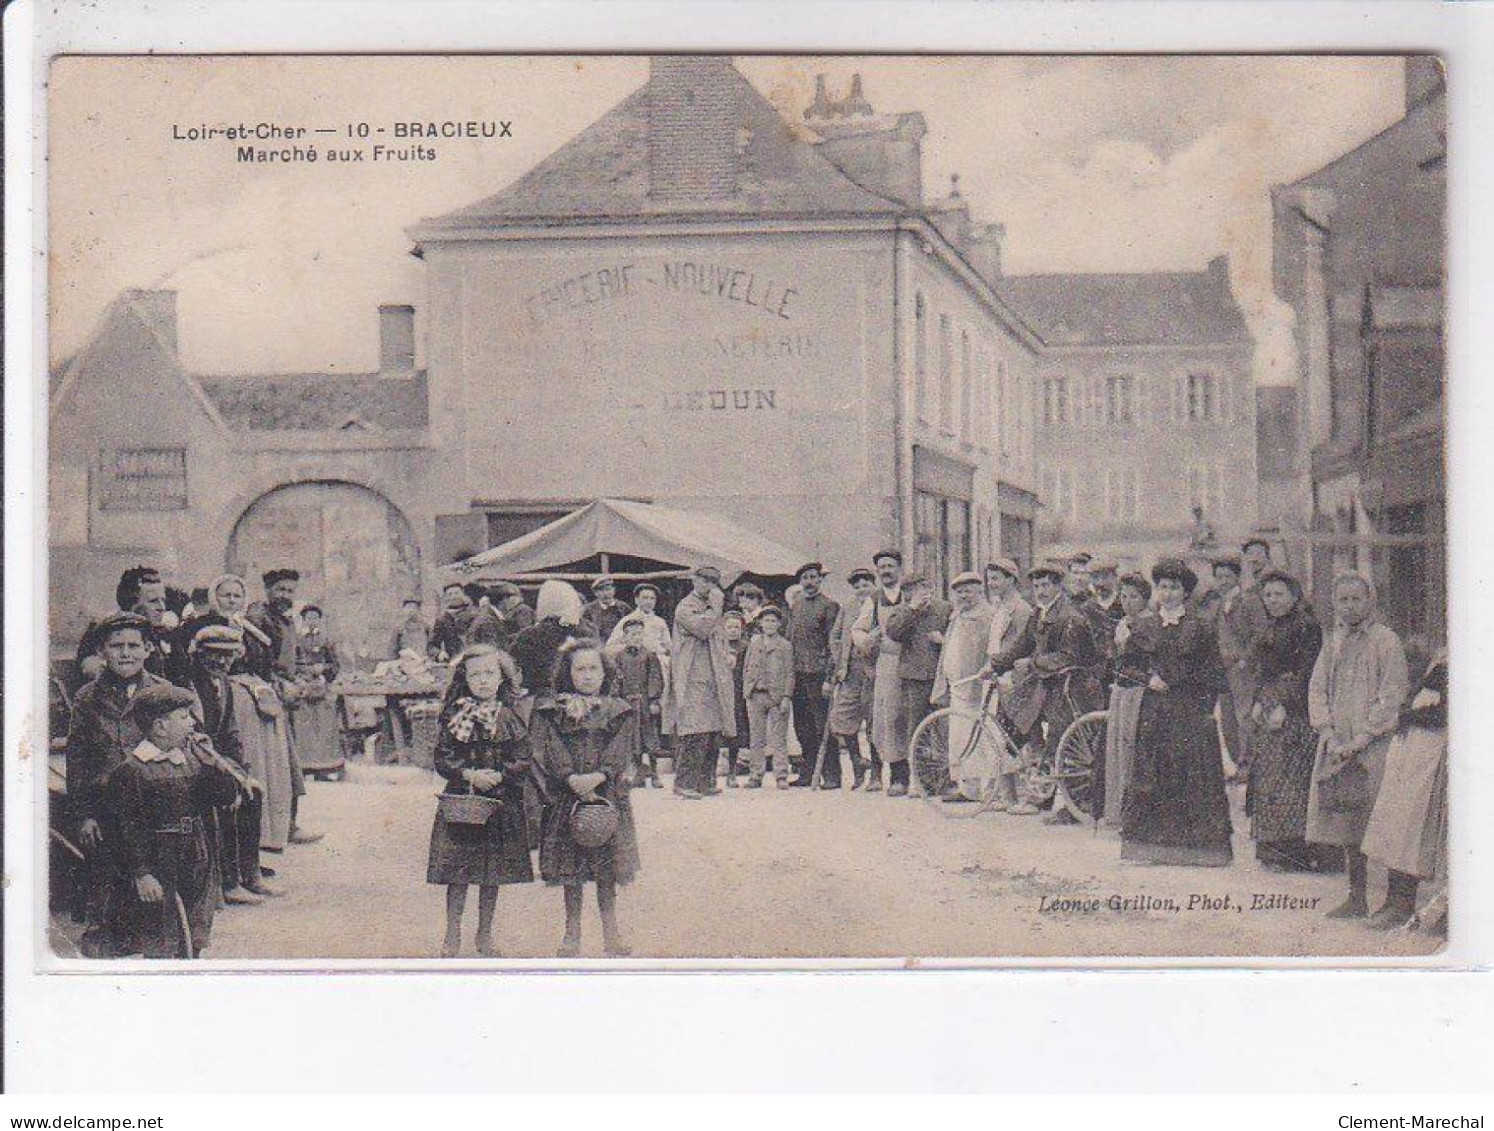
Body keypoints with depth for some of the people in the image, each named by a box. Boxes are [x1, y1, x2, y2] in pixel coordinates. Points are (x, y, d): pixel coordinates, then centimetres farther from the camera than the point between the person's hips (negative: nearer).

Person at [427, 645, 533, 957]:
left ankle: (485, 934, 20)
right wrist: (469, 775, -18)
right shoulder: (454, 717, -1)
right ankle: (452, 935, 10)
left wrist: (498, 775, -16)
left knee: (493, 875, 8)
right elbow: (442, 759, -3)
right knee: (457, 873, -1)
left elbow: (523, 761, -1)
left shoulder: (509, 718, 2)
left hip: (501, 801, 1)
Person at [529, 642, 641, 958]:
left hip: (607, 794, 1)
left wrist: (599, 775, -19)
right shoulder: (551, 710, 2)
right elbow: (549, 751, -6)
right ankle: (572, 932, 16)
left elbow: (620, 751, -3)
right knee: (569, 868, 5)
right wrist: (571, 778, -20)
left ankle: (610, 931, 15)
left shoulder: (617, 711, 5)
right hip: (566, 798, -1)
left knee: (607, 868, 5)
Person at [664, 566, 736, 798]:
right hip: (693, 681, -9)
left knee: (713, 735, 7)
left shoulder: (710, 608, 24)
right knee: (695, 734, -15)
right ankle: (684, 783, -14)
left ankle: (705, 782, 13)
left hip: (713, 680, 9)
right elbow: (701, 628, -21)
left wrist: (726, 661, 20)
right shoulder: (686, 607, -4)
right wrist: (715, 608, -10)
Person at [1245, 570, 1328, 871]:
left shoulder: (1307, 626, -8)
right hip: (1267, 710, 8)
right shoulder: (1268, 629, 17)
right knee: (1265, 777, 7)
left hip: (1294, 713, -8)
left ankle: (1296, 850, -6)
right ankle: (1273, 849, 11)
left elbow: (1305, 673, -14)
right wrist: (1258, 703, 6)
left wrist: (1285, 707, -18)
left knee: (1289, 779, -10)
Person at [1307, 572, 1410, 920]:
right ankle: (1356, 898, 13)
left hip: (1374, 746, -6)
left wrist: (1360, 740, -13)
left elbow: (1391, 698, -9)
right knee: (1346, 828, 6)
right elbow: (1316, 689, 11)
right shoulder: (1333, 643, 14)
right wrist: (1330, 735, -3)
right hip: (1337, 746, 6)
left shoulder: (1386, 641, -4)